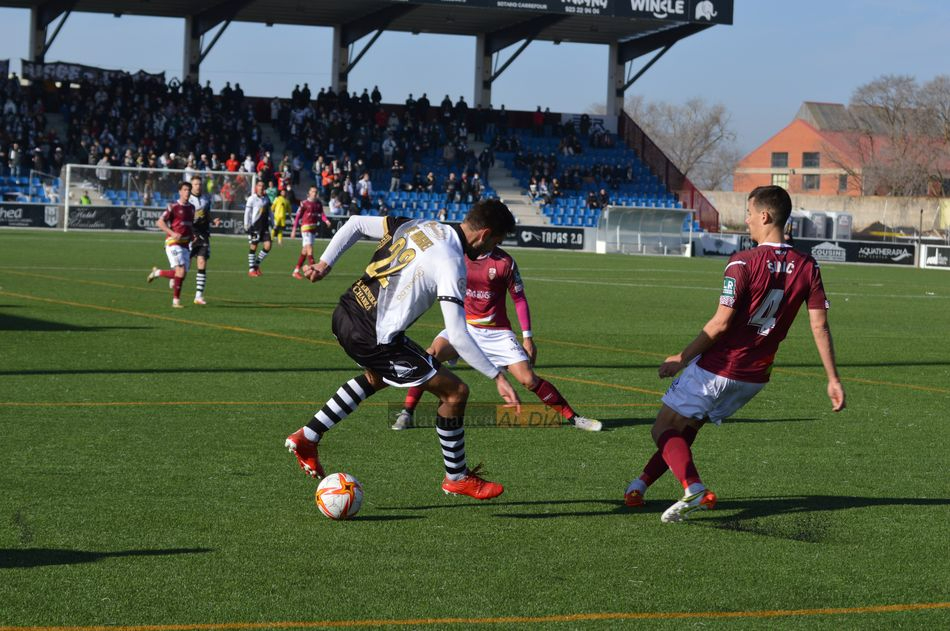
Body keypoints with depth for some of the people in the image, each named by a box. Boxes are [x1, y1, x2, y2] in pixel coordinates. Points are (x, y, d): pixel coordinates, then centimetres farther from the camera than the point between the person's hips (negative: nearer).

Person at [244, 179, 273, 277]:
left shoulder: (266, 198, 12)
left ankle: (257, 264, 14)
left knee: (267, 246, -4)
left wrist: (272, 224, 17)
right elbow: (247, 213, -6)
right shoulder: (252, 199, -4)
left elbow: (270, 212, 20)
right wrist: (246, 226, -11)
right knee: (253, 247, -1)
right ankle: (251, 269, 7)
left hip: (265, 226, 5)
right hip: (255, 225, -5)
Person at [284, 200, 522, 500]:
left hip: (344, 317, 9)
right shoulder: (451, 264, -17)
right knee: (455, 392, 3)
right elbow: (457, 336, -21)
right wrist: (498, 377, -16)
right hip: (375, 340, -8)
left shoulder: (420, 226, 6)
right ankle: (457, 478, 19)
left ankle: (306, 438, 39)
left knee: (377, 377, 38)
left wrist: (325, 264, 11)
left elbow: (356, 224, 10)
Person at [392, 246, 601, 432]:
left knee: (529, 379, -8)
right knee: (431, 354, -26)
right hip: (464, 326, 1)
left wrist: (527, 337, -2)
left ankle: (573, 417, 7)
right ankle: (406, 414, -17)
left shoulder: (504, 261, -8)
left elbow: (519, 298, -1)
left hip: (497, 331, -1)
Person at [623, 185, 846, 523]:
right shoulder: (807, 267, -2)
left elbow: (721, 323, -19)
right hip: (755, 376, 7)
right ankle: (640, 485, 29)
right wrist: (833, 380, 1)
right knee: (686, 428, 24)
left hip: (717, 369, -7)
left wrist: (681, 359, -8)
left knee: (664, 430, 4)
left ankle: (694, 490, -18)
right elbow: (820, 326, -3)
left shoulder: (743, 263, -19)